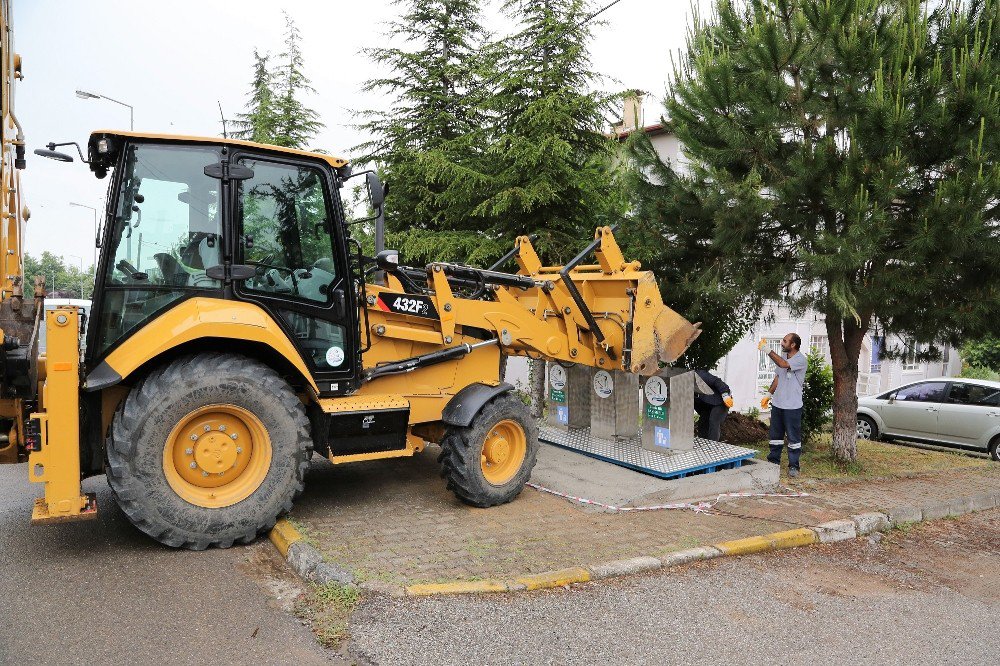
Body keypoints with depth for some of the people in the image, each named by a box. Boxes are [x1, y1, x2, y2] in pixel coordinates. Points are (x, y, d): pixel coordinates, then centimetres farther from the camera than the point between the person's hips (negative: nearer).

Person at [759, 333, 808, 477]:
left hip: (792, 406, -7)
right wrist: (769, 394, 14)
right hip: (777, 403, 7)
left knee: (793, 437, 2)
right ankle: (773, 461, 25)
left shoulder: (801, 359, -15)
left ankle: (793, 466, 10)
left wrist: (767, 350, -27)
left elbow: (783, 364, -32)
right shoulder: (782, 356, 8)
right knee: (775, 435, 15)